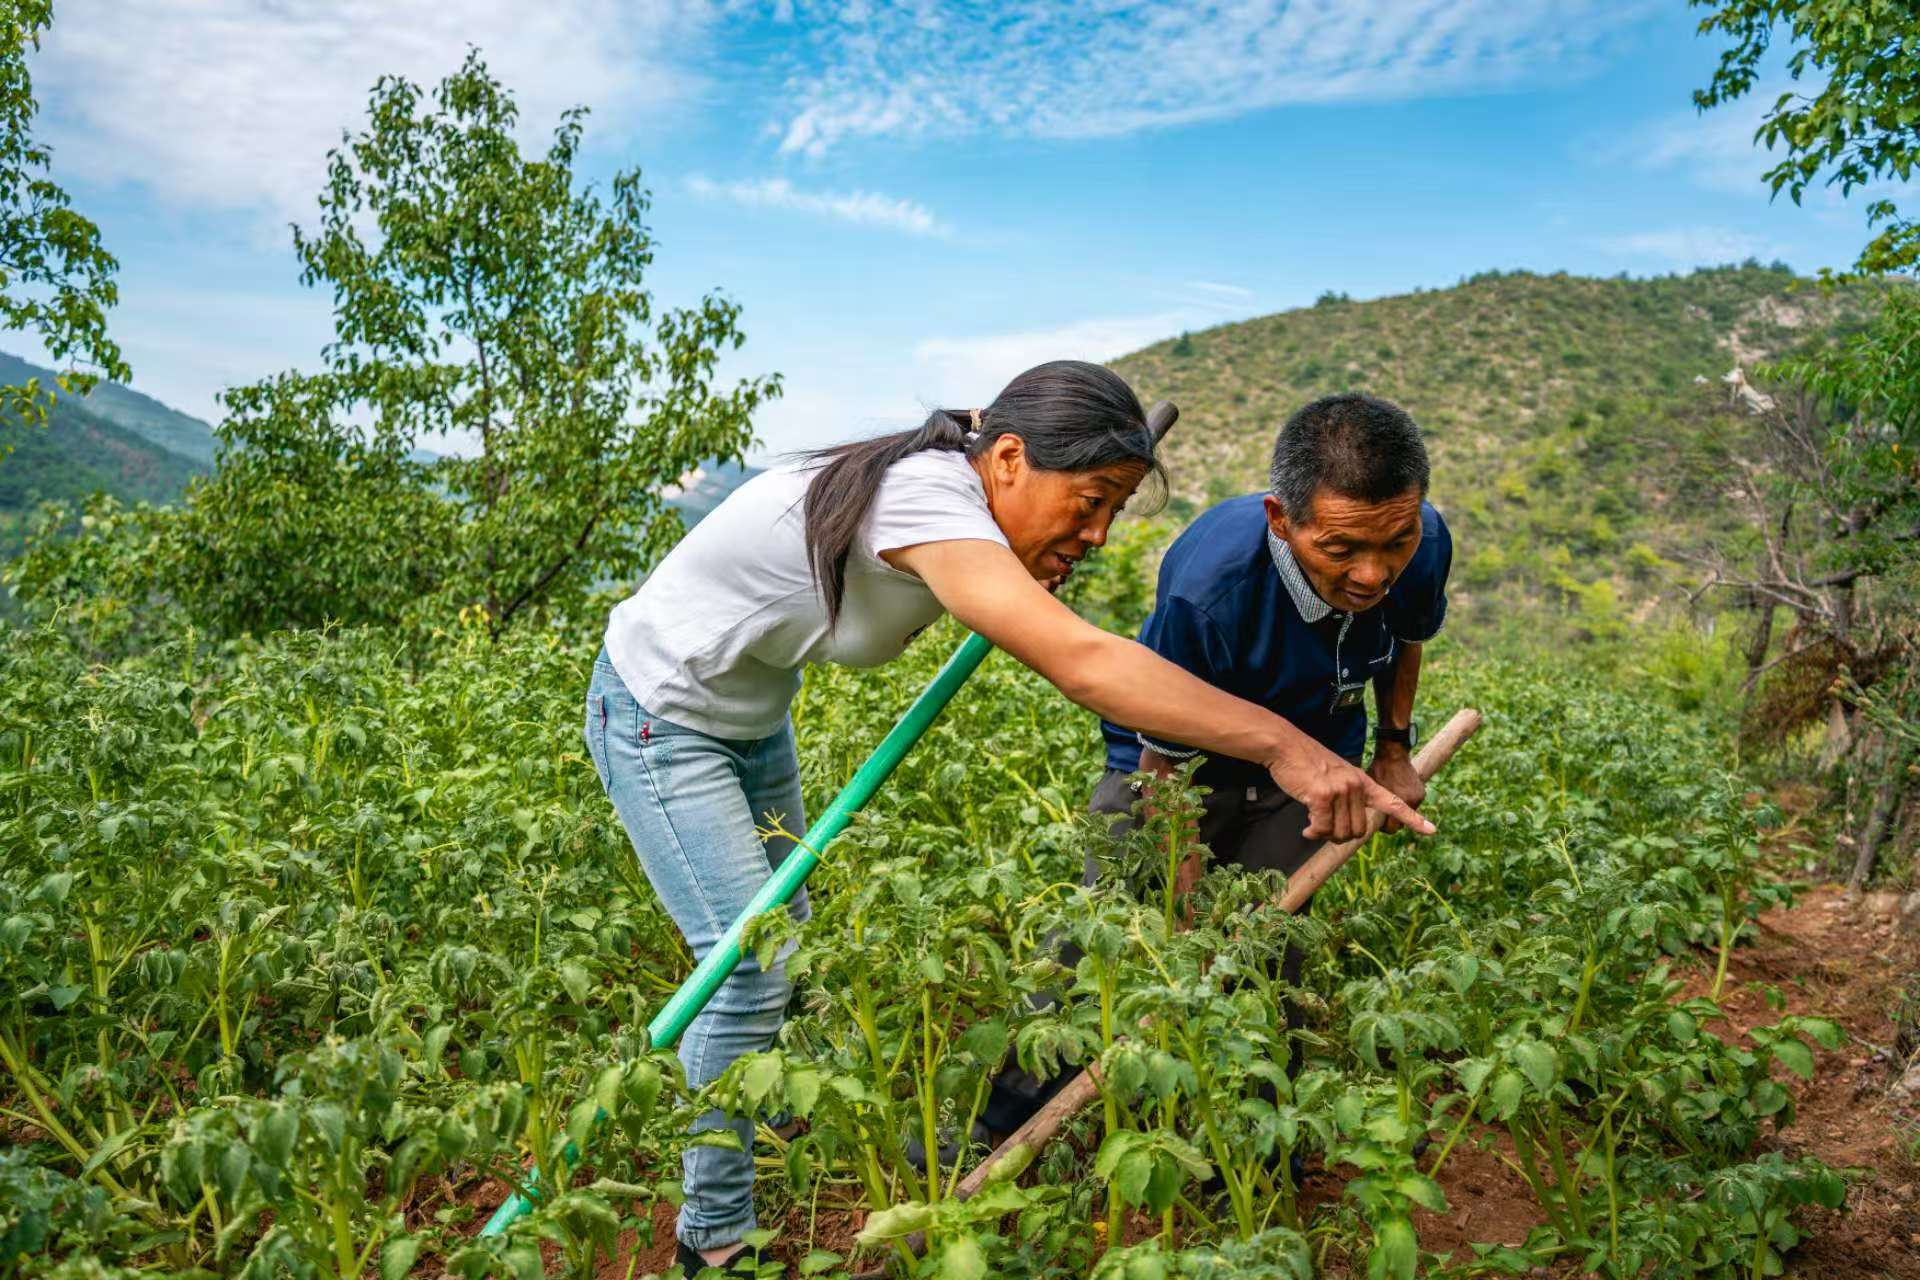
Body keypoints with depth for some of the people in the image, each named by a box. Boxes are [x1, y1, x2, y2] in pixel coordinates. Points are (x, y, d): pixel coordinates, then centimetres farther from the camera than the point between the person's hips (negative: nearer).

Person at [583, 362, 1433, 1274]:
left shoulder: (954, 498, -6)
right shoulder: (925, 496, -35)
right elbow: (1081, 662, -46)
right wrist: (1280, 743, -48)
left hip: (752, 717, 9)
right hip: (661, 714, -9)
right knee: (750, 972, -8)